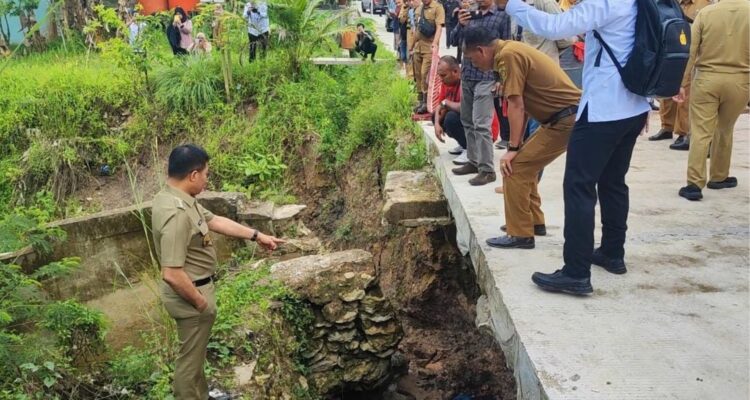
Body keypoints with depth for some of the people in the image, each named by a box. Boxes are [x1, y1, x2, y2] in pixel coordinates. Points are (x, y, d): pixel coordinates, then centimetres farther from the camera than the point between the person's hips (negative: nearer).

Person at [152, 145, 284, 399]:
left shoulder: (179, 198, 0)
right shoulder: (176, 214, -32)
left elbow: (215, 221, 12)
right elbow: (172, 274, -34)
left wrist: (256, 235, 14)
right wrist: (200, 301, -19)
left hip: (195, 290, 10)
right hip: (190, 295, -10)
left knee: (196, 352, 27)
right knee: (190, 356, 10)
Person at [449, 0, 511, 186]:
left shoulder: (502, 16, -2)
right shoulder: (470, 15, 11)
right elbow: (456, 41, 11)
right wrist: (460, 25, -9)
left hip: (486, 78, -6)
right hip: (466, 75, 6)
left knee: (481, 124, -11)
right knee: (467, 122, 12)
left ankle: (487, 170, -6)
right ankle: (474, 161, 24)